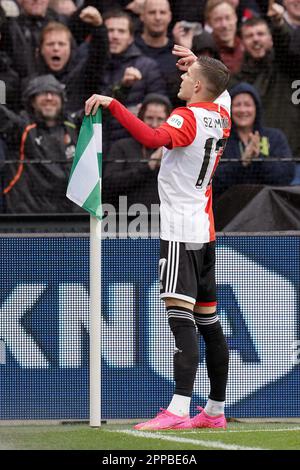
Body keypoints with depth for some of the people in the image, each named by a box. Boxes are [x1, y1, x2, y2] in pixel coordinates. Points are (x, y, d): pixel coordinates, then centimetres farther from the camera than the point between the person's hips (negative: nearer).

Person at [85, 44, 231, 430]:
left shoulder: (187, 118, -14)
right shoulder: (221, 117, 9)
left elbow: (152, 138, -34)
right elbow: (221, 91, 35)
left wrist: (111, 103, -32)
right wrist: (199, 63, 31)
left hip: (180, 232, -9)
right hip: (205, 229, 9)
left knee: (181, 318, -18)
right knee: (208, 322, 12)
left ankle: (178, 410, -29)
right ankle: (215, 411, 17)